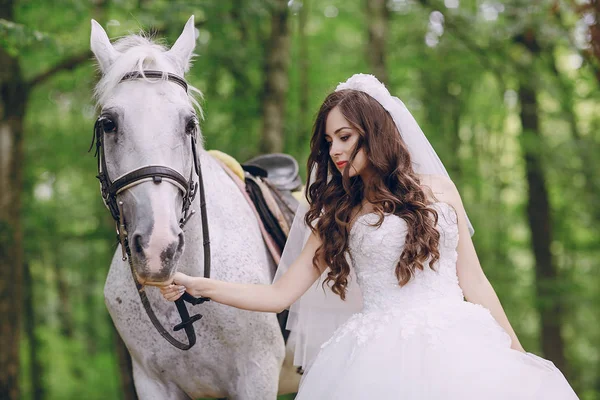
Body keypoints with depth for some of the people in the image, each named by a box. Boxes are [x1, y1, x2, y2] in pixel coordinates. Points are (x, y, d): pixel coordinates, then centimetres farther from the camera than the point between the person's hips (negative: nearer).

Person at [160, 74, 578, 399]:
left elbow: (473, 282, 14)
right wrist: (197, 285, -3)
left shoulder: (439, 189, 13)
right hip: (382, 356, -1)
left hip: (459, 345, 1)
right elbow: (280, 295, 7)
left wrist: (517, 356, 10)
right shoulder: (339, 215, 12)